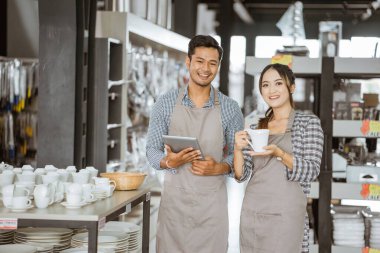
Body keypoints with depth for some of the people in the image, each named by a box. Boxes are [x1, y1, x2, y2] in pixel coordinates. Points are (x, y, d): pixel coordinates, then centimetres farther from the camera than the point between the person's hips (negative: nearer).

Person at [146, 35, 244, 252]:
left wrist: (219, 168, -14)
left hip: (212, 201, 0)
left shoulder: (230, 108, 2)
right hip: (175, 197, 0)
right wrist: (168, 162, -17)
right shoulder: (167, 103, 2)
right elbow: (152, 149, 5)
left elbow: (238, 153, 7)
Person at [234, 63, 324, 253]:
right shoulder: (255, 128, 10)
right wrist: (238, 149, -12)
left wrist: (278, 153, -24)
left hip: (285, 216, -4)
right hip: (251, 214, 4)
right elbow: (242, 175, 7)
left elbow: (311, 171, -10)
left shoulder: (309, 123, 0)